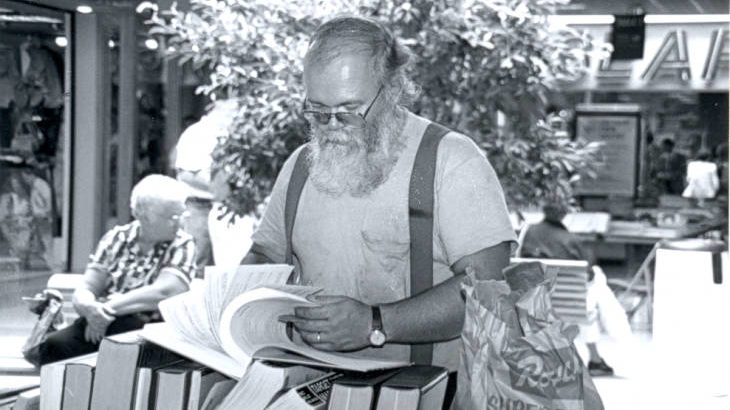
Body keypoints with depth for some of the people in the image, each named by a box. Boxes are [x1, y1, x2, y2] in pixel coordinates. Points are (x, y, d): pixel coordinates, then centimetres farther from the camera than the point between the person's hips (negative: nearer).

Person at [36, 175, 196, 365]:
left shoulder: (182, 246, 3)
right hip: (100, 325, 3)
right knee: (54, 345, -25)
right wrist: (89, 307, -19)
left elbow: (163, 292, -13)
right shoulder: (117, 238, 12)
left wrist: (109, 308, -15)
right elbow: (84, 291, 6)